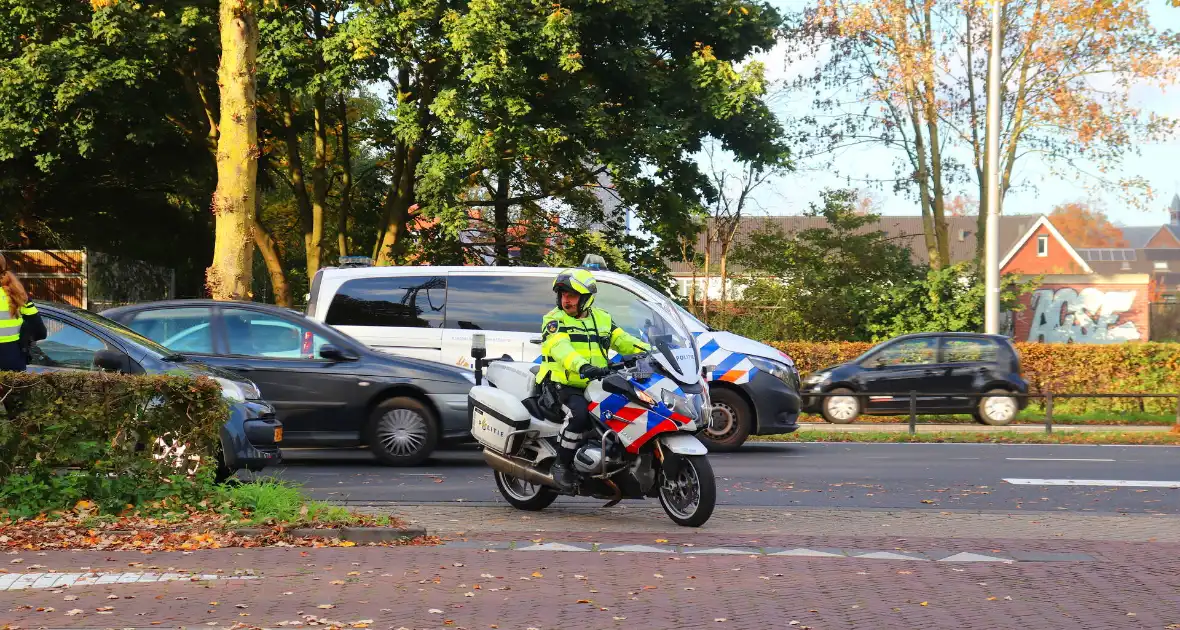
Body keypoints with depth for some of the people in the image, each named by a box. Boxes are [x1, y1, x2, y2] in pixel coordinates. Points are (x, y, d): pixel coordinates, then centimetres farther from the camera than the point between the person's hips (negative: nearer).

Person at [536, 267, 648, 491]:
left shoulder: (602, 319, 17)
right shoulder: (554, 320, -2)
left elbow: (623, 341, 15)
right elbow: (560, 347, -21)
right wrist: (583, 367, -39)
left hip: (595, 386, 6)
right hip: (564, 386, -6)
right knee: (579, 414, -34)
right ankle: (562, 464, -19)